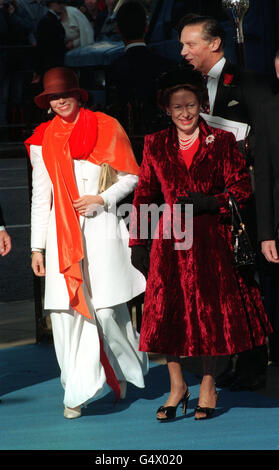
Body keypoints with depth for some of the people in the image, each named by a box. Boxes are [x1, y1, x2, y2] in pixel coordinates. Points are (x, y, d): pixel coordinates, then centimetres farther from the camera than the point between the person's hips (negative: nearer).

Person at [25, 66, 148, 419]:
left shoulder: (105, 128, 6)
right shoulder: (42, 140, 12)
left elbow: (131, 176, 10)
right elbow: (40, 196, 13)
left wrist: (102, 198, -7)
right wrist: (37, 247, 10)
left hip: (101, 228, -2)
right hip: (61, 234, 2)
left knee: (106, 309, -7)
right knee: (65, 311, -6)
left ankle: (126, 369, 20)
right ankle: (75, 393, 0)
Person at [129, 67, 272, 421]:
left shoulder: (222, 142, 2)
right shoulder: (155, 146, 8)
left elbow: (241, 189, 1)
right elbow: (143, 195, 11)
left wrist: (207, 202, -16)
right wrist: (137, 242, 6)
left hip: (210, 239, -1)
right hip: (170, 240, 2)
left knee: (211, 311, 1)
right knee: (167, 311, -2)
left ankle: (208, 385, 15)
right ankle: (177, 386, 12)